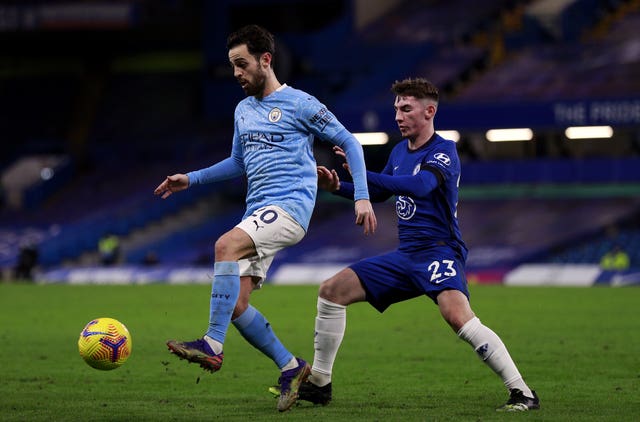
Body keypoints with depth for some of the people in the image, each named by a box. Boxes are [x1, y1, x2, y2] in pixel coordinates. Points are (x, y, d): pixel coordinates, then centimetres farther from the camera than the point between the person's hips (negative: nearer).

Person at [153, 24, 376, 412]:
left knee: (226, 245, -32)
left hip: (290, 205, -8)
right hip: (257, 213, 8)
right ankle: (291, 368, 12)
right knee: (235, 305, -5)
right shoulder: (243, 110, 19)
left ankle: (213, 345, -34)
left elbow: (349, 143, 2)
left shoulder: (299, 104, -2)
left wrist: (362, 197, -7)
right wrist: (191, 179, 24)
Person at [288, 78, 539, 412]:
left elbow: (420, 186, -31)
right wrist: (337, 187, 12)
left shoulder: (443, 151, -11)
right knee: (331, 290, 4)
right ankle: (318, 383, 14)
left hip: (438, 251, -9)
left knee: (457, 315, -33)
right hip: (405, 255, 9)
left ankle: (522, 393, -30)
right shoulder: (399, 152, 14)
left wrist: (363, 173, -35)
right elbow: (378, 193, 30)